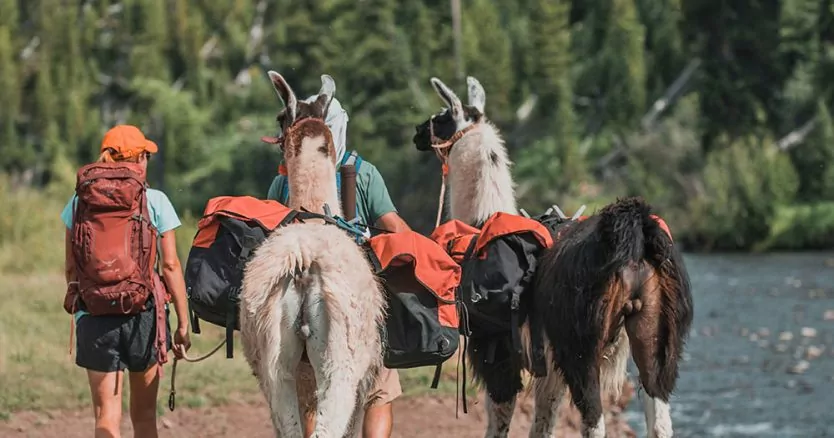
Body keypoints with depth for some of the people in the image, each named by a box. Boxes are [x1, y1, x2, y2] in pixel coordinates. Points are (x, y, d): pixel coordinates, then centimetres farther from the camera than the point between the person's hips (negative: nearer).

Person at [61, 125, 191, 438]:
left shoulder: (80, 202, 2)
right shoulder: (154, 201, -3)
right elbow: (170, 265, -4)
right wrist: (183, 323, 0)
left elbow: (71, 268, 6)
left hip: (94, 316, 1)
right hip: (144, 310, -1)